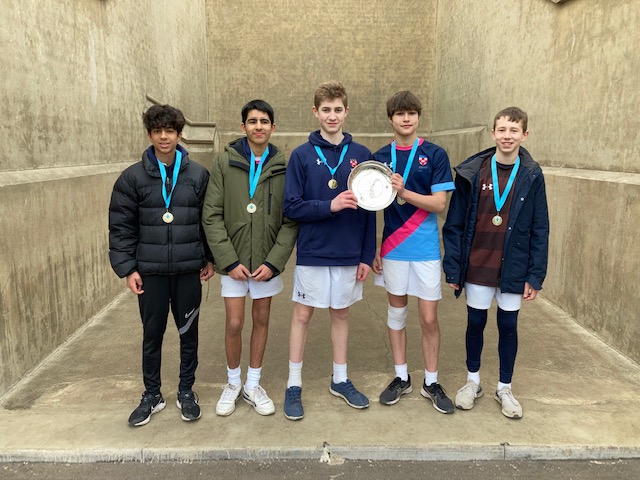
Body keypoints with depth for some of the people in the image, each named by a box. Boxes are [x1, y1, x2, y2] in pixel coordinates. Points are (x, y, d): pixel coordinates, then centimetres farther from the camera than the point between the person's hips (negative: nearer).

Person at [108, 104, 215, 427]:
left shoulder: (198, 175, 0)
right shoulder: (133, 177, -1)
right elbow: (121, 227, 0)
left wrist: (210, 258, 3)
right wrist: (127, 268, -4)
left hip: (189, 270, 0)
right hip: (150, 271, 0)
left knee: (188, 333, 11)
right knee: (152, 334, 11)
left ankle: (186, 391, 29)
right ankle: (152, 395, 29)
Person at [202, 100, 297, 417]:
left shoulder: (283, 167, -1)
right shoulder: (225, 163, -3)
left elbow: (290, 221, -3)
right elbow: (211, 216, -6)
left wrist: (274, 261, -12)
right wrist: (229, 260, -12)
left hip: (267, 261, 1)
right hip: (233, 260, -1)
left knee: (261, 320, 11)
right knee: (234, 324, 3)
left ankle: (253, 384, 29)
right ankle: (233, 382, 28)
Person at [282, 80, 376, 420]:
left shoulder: (361, 155, 2)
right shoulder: (302, 155, -3)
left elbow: (369, 210, 3)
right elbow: (292, 207, -8)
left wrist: (367, 255, 1)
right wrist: (330, 206, -21)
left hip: (349, 253, 2)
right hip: (312, 252, -2)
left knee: (341, 314, 15)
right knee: (302, 315, 7)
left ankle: (340, 379, 31)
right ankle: (294, 385, 21)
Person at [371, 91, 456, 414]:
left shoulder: (435, 155, -3)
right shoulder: (380, 157, 4)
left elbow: (440, 203, -9)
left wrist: (404, 192, -23)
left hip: (425, 249, -2)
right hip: (392, 249, 2)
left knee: (429, 319, 3)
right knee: (396, 314, 12)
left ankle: (431, 383, 21)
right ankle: (401, 378, 27)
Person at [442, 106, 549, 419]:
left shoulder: (532, 176, -3)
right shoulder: (471, 172, -6)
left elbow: (540, 230, -1)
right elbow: (454, 224, -4)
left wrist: (535, 275, -4)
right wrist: (453, 267, -7)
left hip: (513, 270, 0)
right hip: (477, 268, 0)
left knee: (508, 326, 12)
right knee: (475, 324, 12)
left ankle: (505, 388, 32)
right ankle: (472, 382, 34)